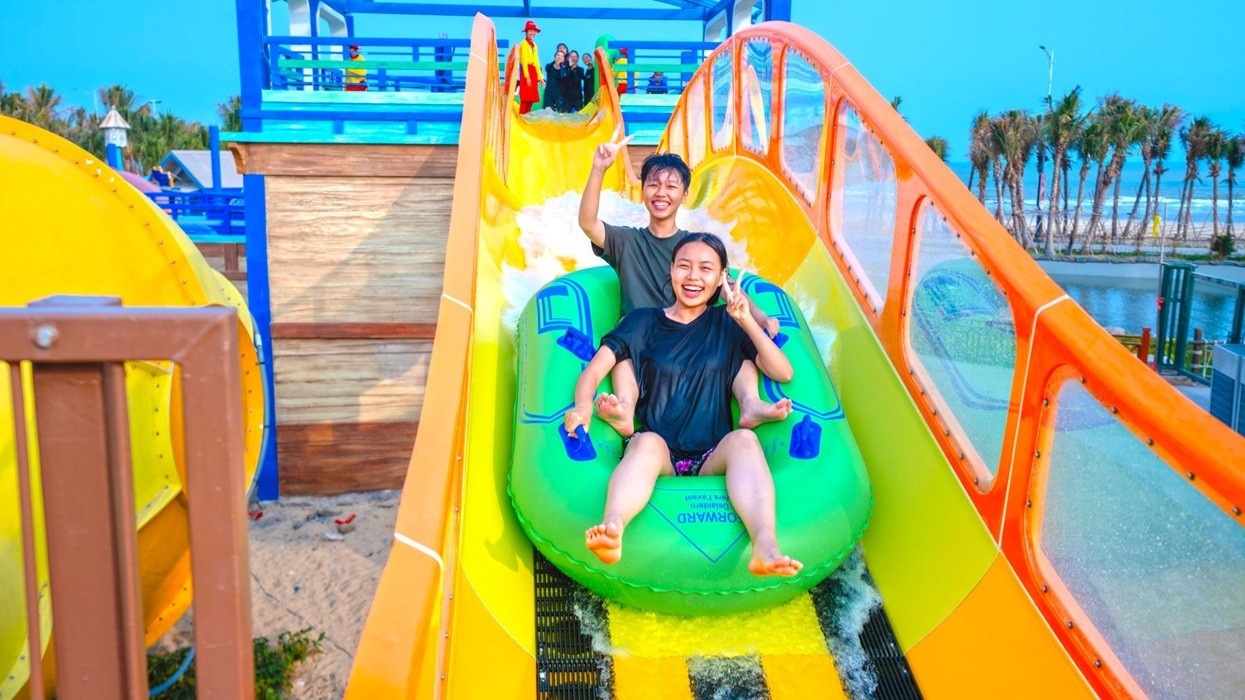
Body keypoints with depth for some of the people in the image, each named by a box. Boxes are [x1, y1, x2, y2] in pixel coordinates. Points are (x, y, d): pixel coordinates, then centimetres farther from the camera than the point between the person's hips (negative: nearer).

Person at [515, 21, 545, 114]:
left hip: (533, 71, 8)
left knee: (531, 97, 7)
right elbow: (524, 61, -12)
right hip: (526, 71, -8)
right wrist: (527, 76, -18)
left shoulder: (534, 45, 18)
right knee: (525, 98, -10)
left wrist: (540, 77, 12)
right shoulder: (524, 44, -5)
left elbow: (536, 62, 16)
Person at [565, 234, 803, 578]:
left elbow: (784, 372, 5)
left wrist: (747, 321, -6)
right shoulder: (643, 322, 14)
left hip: (714, 458, 1)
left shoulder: (726, 324, 16)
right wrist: (583, 405, -21)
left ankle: (766, 545, -56)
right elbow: (594, 369, 1)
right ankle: (613, 528, -63)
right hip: (658, 454, -1)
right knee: (647, 442, -34)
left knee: (744, 439, -31)